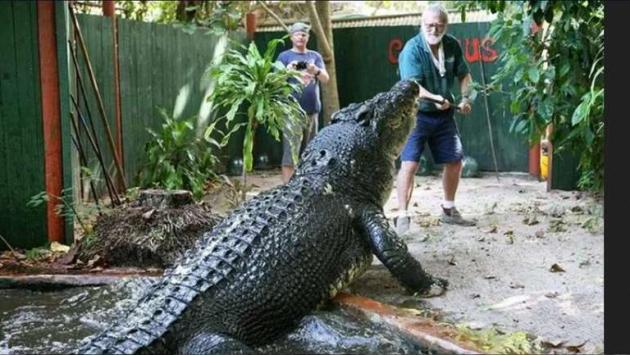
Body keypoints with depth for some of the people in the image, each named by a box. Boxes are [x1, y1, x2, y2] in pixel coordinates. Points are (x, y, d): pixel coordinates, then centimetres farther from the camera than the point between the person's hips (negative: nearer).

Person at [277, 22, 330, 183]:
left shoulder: (315, 56, 14)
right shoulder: (284, 56, 5)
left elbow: (326, 79, 4)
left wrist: (316, 71, -18)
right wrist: (287, 71, -23)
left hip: (312, 110, 4)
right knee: (290, 152, -10)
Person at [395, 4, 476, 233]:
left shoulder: (452, 45, -3)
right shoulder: (412, 49, -19)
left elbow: (464, 75, 11)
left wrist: (465, 97, -6)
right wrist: (435, 98, -45)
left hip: (444, 115, 6)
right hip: (416, 114, -6)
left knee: (455, 161, 12)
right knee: (409, 164, -17)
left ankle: (448, 210, 31)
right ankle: (402, 216, -11)